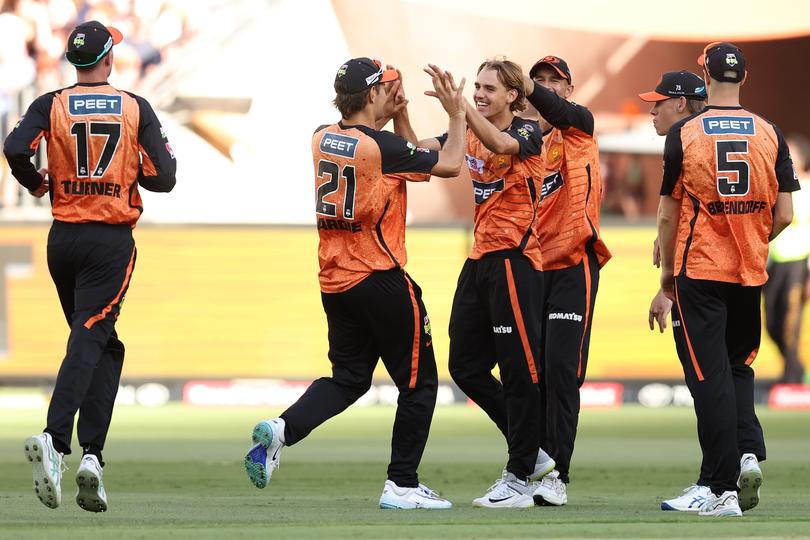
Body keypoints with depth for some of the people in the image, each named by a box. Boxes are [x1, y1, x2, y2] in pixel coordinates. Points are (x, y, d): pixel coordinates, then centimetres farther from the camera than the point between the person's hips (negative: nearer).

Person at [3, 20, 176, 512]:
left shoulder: (51, 105, 1)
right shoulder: (137, 108, -1)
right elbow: (164, 177, -3)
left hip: (64, 239, 3)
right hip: (113, 240, -3)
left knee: (100, 343, 17)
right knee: (90, 343, -9)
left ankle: (91, 456, 9)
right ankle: (55, 438, -31)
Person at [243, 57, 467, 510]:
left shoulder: (323, 139, 6)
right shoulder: (381, 146, -16)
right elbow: (448, 165, -6)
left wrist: (394, 113, 17)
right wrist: (457, 114, 5)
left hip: (335, 282, 7)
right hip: (381, 281, -7)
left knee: (348, 378, 17)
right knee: (419, 381, 6)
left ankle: (283, 429, -7)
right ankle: (402, 485, 5)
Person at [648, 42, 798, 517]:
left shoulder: (684, 134, -6)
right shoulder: (770, 134, 0)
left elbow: (668, 217, -4)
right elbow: (784, 215, -1)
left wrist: (666, 284, 5)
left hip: (698, 271, -3)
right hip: (750, 275, 3)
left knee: (709, 377, 0)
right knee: (739, 367, 20)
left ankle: (724, 489, -5)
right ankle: (750, 453, -4)